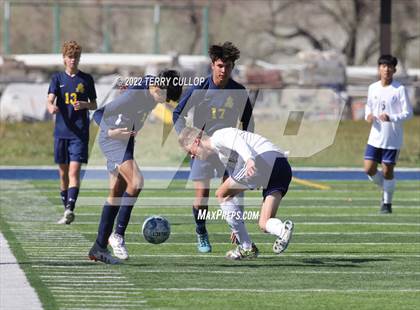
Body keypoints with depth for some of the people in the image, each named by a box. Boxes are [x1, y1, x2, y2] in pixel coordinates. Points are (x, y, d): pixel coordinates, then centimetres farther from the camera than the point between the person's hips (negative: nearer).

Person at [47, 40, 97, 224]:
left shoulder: (86, 79, 6)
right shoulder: (57, 78, 7)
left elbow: (94, 105, 11)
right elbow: (50, 100, -8)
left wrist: (84, 105, -11)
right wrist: (51, 107, -32)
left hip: (79, 133, -2)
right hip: (61, 132, 2)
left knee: (74, 170, -14)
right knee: (63, 173, 7)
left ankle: (70, 209, -24)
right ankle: (67, 212, 18)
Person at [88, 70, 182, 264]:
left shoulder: (151, 95, -1)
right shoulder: (134, 95, -26)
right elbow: (99, 114, -25)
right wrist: (110, 132, -40)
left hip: (126, 141, 10)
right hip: (113, 139, -10)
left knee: (116, 196, 9)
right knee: (136, 182, -24)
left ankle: (99, 248, 14)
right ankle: (118, 234, -15)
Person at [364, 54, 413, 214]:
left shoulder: (399, 89, -9)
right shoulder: (373, 88, 5)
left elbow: (408, 113, -9)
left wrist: (391, 118, -24)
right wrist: (368, 115, -3)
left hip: (392, 139, -4)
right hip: (375, 136, 4)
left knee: (387, 171, -1)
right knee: (369, 169, -1)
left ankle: (387, 203, 17)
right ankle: (386, 189, 27)